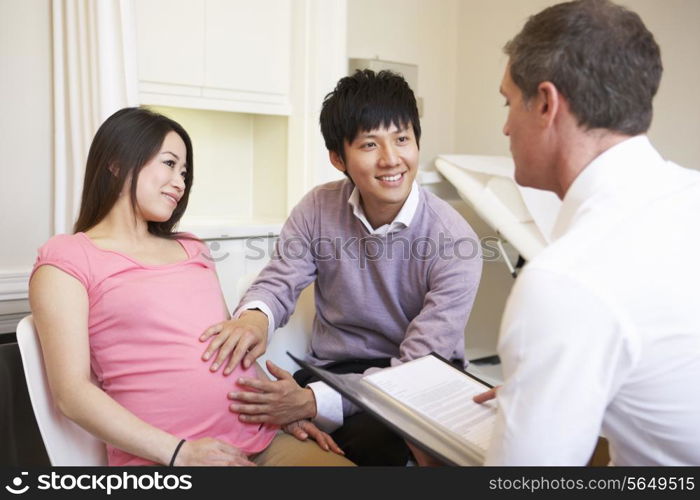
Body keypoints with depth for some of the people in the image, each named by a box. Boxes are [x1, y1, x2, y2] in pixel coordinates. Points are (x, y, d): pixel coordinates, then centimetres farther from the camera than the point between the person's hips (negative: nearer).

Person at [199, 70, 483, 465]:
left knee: (369, 437, -35)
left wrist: (312, 402, -35)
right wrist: (255, 315, -30)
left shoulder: (454, 242, -18)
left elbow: (419, 366, -21)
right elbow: (279, 281, -2)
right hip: (331, 368, 3)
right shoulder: (318, 209, -4)